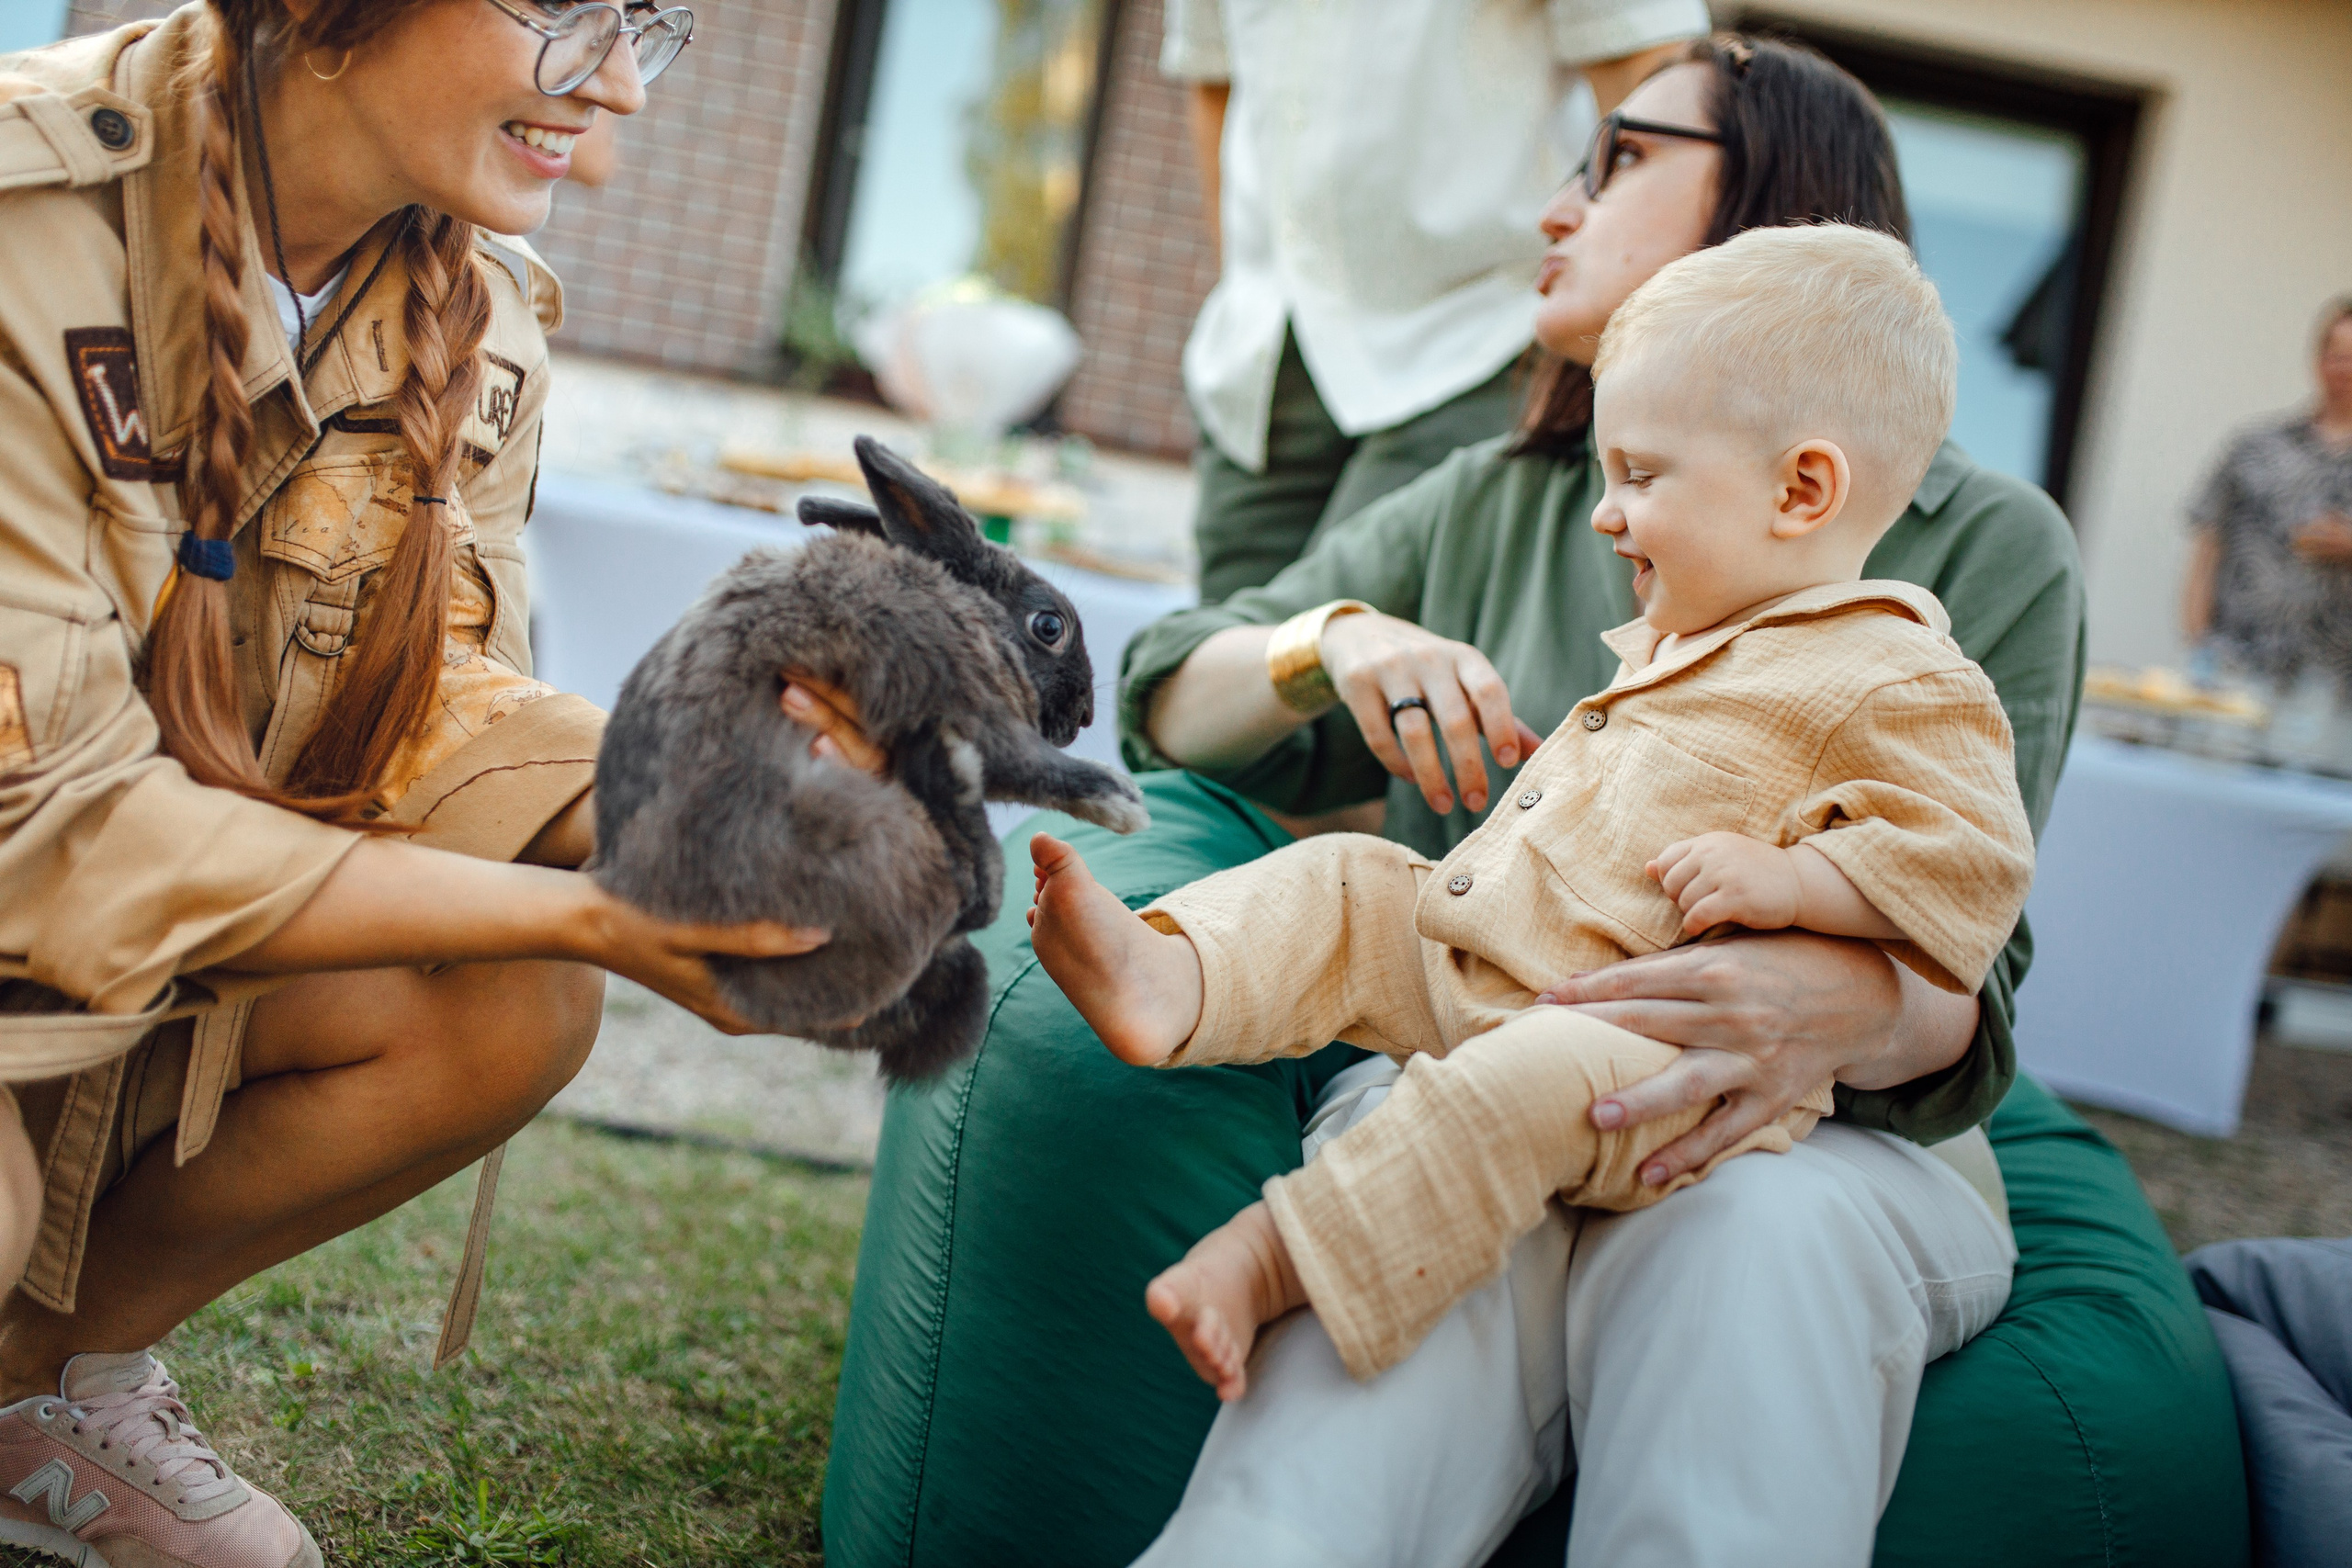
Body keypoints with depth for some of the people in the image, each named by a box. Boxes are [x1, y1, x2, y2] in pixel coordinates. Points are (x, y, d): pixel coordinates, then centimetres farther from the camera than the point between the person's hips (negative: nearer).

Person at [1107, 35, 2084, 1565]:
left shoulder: (1991, 548, 6)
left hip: (1837, 1134, 0)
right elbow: (1170, 699, 18)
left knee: (1757, 1234, -39)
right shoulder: (1487, 507, 18)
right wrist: (1333, 639, -6)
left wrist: (1851, 1006, -30)